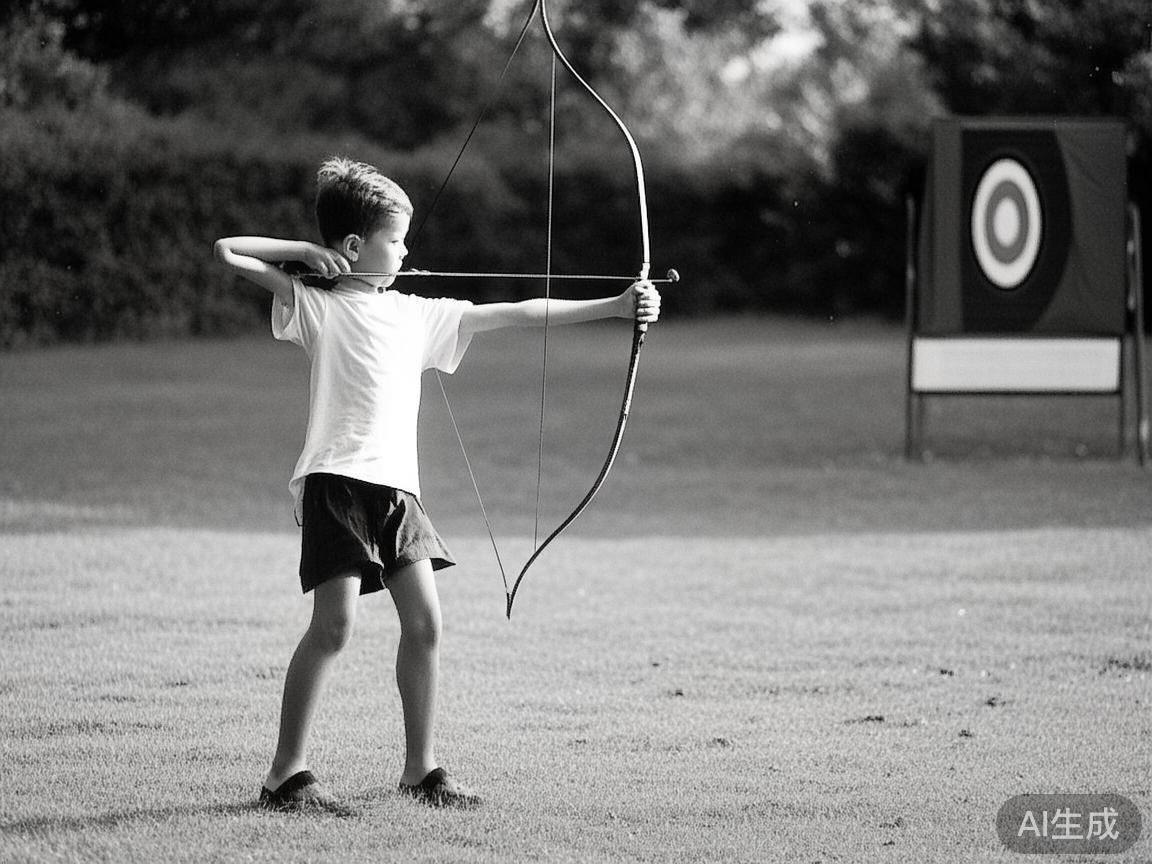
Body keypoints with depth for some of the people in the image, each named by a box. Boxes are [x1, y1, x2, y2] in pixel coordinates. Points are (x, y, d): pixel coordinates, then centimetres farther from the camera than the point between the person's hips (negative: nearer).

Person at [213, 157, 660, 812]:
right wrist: (307, 253, 1)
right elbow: (229, 253, -2)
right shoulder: (318, 303, 4)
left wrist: (615, 308, 14)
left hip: (396, 485, 6)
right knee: (335, 622, -13)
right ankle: (286, 775, -8)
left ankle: (421, 768, 13)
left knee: (425, 620, 2)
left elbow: (514, 314, 17)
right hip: (337, 479, -6)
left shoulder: (418, 314, 18)